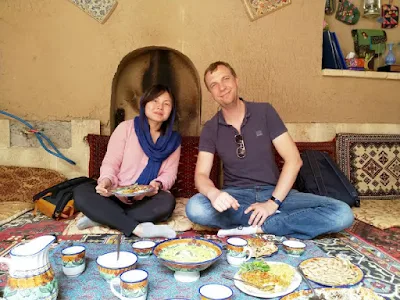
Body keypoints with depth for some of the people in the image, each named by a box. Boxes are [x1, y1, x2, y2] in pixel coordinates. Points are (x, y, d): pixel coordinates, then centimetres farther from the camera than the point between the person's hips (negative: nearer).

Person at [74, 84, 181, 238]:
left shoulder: (173, 140, 4)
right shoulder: (126, 127, -2)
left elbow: (169, 173, -2)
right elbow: (110, 163, -4)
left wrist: (158, 184, -24)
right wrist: (107, 180, -26)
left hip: (145, 202, 1)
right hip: (117, 196, 0)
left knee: (167, 201, -33)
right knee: (81, 192, -27)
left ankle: (101, 217, -23)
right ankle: (138, 228, -36)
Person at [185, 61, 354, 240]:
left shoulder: (264, 112, -2)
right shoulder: (210, 129, 0)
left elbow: (294, 160, -6)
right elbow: (201, 175, -10)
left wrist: (273, 202, -17)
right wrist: (214, 194, -34)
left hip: (273, 192, 0)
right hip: (236, 195, 1)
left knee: (342, 213, -22)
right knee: (194, 208, -34)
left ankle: (258, 227, -19)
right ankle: (280, 220, -18)